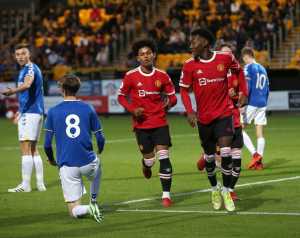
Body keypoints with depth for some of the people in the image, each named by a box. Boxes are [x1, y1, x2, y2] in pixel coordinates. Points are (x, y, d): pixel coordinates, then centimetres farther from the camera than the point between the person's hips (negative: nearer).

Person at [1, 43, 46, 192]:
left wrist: (12, 91, -52)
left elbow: (27, 84, -35)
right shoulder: (27, 69, 19)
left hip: (29, 112, -10)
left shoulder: (30, 68, -13)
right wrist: (21, 110, 35)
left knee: (26, 148, -9)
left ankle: (25, 185, -10)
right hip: (36, 111, 10)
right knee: (33, 149, 13)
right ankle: (40, 184, 14)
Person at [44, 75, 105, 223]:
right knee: (97, 166, 40)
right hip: (88, 162, 1)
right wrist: (99, 151, 29)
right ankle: (94, 201, 29)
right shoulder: (88, 109, 3)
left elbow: (47, 144, 0)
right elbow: (100, 139, 5)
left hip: (67, 166, -1)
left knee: (74, 211, 8)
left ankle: (88, 209, -23)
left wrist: (51, 160, 21)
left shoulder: (53, 112, 0)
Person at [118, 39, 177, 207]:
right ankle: (146, 165, 45)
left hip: (160, 123, 0)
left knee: (163, 157, -10)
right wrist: (132, 109, -11)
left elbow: (173, 96, 8)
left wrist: (169, 101, -16)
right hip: (141, 123, 0)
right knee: (149, 158, 4)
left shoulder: (162, 76, -1)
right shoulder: (131, 76, -5)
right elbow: (121, 96, 6)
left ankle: (166, 194, -2)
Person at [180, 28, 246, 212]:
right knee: (209, 156, 11)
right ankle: (215, 189, 34)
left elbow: (238, 70, 13)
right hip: (204, 117, 2)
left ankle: (226, 191, 0)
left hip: (224, 114, -2)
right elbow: (184, 90, 1)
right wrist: (189, 111, -12)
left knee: (226, 153, -15)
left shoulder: (225, 58, -6)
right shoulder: (190, 65, -6)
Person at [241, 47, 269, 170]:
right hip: (262, 104, 7)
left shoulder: (248, 67, -6)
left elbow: (247, 87, -14)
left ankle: (255, 154, -12)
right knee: (260, 133, 5)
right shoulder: (262, 69, 17)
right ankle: (259, 162, 1)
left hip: (251, 103, -7)